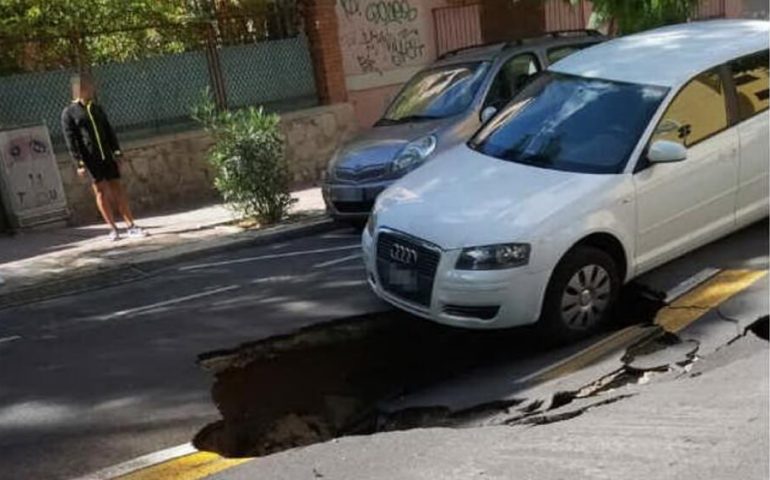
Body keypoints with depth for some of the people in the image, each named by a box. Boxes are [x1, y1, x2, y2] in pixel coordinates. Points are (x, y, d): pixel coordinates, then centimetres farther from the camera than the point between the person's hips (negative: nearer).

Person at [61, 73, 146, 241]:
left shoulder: (97, 108, 15)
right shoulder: (69, 113, -1)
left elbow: (109, 131, 15)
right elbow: (70, 140, -6)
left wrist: (117, 153, 7)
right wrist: (79, 163, -13)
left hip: (107, 156, 4)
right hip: (90, 158, -4)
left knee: (118, 190, 1)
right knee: (101, 192, -1)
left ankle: (131, 226, 2)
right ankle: (113, 229, 5)